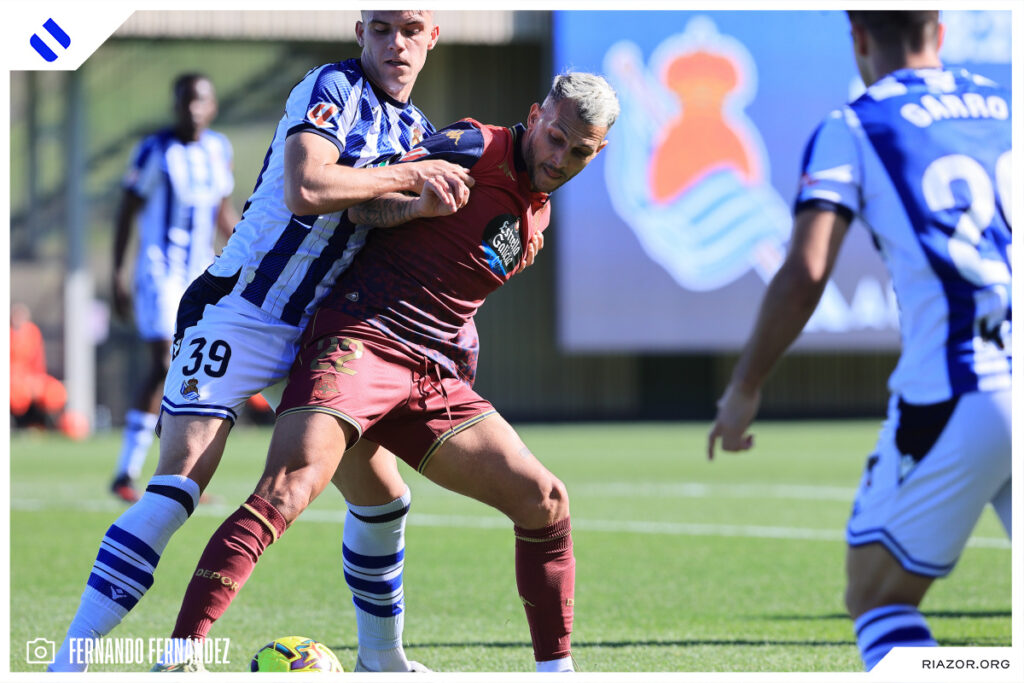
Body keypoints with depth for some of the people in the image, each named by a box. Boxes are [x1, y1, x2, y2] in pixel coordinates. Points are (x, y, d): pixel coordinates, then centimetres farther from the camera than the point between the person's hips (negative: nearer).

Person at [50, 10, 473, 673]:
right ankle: (68, 662, -20)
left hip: (320, 331, 8)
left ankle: (383, 656, 30)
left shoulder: (416, 127, 12)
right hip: (237, 314, -8)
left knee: (382, 495, 10)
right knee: (178, 487, -19)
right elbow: (305, 190, -30)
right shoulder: (332, 89, -13)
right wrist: (409, 176, -21)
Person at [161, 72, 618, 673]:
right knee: (289, 488, -27)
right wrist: (417, 202, -26)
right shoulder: (476, 147, -4)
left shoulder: (537, 215, 20)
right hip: (362, 342, -8)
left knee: (544, 500, 0)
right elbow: (358, 198, -10)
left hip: (433, 376, 8)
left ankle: (556, 671, 13)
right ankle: (179, 659, -32)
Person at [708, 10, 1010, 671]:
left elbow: (804, 277, -7)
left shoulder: (851, 130, 3)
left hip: (952, 399, -4)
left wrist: (744, 388, 3)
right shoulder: (1005, 108, 17)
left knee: (878, 598, 9)